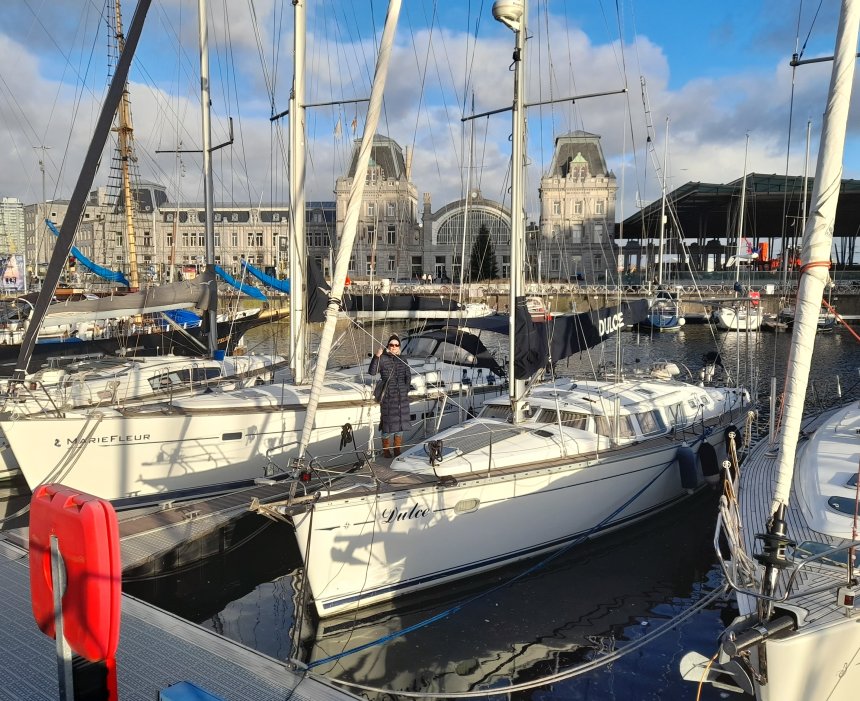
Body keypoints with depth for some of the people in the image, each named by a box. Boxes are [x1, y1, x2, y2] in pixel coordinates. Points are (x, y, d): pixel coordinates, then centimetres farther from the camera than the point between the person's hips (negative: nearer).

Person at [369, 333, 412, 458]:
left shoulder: (402, 360, 9)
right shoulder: (383, 359, -6)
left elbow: (408, 375, 20)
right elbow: (372, 372, -19)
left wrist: (406, 389, 9)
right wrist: (376, 357, -29)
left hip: (402, 396, 5)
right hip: (388, 396, -5)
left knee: (400, 421, 8)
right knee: (388, 422, -1)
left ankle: (397, 451, 18)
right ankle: (386, 451, 11)